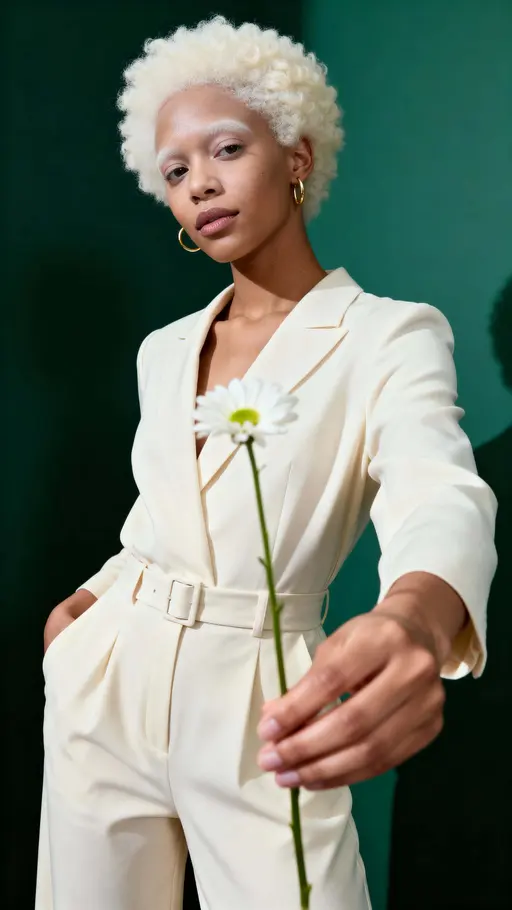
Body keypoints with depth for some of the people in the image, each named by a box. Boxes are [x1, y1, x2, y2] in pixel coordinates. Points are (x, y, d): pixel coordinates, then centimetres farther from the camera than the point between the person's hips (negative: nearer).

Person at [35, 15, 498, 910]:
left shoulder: (389, 336, -9)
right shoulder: (163, 350, 9)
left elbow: (443, 497, -27)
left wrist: (418, 616, -48)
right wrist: (93, 593, 6)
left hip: (257, 713, -5)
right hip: (105, 687, 5)